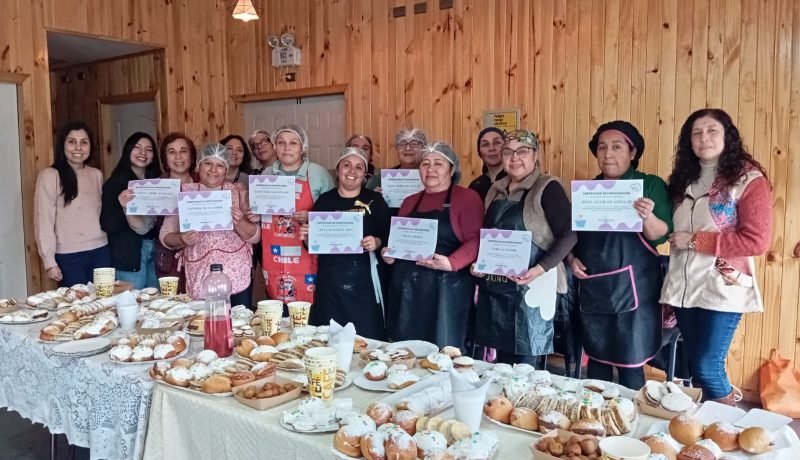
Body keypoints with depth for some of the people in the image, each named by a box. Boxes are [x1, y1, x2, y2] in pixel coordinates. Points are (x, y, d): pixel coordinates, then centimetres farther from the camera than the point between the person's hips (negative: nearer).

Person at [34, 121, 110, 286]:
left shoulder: (96, 175, 9)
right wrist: (49, 262, -10)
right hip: (69, 257, -4)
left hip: (101, 252, 5)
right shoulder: (49, 176, -7)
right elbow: (43, 222, -8)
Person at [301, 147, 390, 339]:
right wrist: (306, 235, -8)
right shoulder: (324, 200, 7)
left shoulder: (374, 200, 1)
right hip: (330, 278, 2)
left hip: (363, 277, -2)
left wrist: (376, 242, -17)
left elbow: (388, 235, 3)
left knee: (366, 335, 0)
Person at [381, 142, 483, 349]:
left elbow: (475, 240, -10)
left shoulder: (467, 197, -1)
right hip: (406, 286, 6)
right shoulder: (409, 201, 18)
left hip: (446, 287, -5)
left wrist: (451, 263, -24)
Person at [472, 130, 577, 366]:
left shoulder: (548, 188, -7)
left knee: (525, 366, -1)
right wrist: (477, 263, 3)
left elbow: (569, 234, -13)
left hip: (529, 287, -6)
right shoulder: (496, 190, 13)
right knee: (501, 361, 13)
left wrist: (541, 269, -24)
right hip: (494, 287, 6)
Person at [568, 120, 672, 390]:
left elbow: (662, 235, -11)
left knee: (630, 362, 0)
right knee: (596, 358, 13)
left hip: (632, 289, -4)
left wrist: (648, 217, -30)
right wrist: (571, 258, -3)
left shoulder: (651, 185, -2)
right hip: (593, 289, 4)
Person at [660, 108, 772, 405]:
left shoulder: (749, 179, -6)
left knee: (708, 366, -3)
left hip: (723, 289, -5)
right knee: (694, 365, 12)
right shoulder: (683, 179, 12)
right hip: (684, 287, 5)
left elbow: (756, 241, -14)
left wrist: (695, 240, -14)